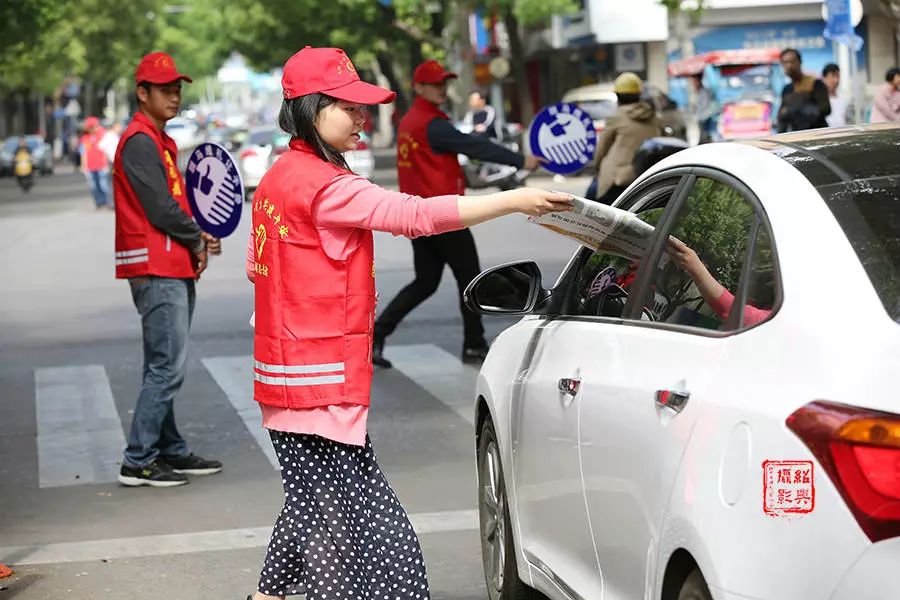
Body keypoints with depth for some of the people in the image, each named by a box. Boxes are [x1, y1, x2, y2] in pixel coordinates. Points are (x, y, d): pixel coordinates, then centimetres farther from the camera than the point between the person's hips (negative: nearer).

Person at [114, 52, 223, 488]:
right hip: (157, 271, -10)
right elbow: (160, 210, -18)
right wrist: (198, 241, -4)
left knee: (165, 368, 15)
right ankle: (138, 462, -6)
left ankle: (170, 452, 23)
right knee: (167, 368, -10)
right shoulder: (140, 142, -13)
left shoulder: (161, 142, 19)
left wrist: (198, 238, 5)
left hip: (174, 270, 10)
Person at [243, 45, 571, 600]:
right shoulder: (324, 184, -17)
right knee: (372, 531, -8)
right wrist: (516, 200, -25)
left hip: (286, 376, 10)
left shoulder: (280, 178, 13)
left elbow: (257, 264, 21)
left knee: (315, 511, 19)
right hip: (321, 385, -10)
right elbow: (414, 215, -24)